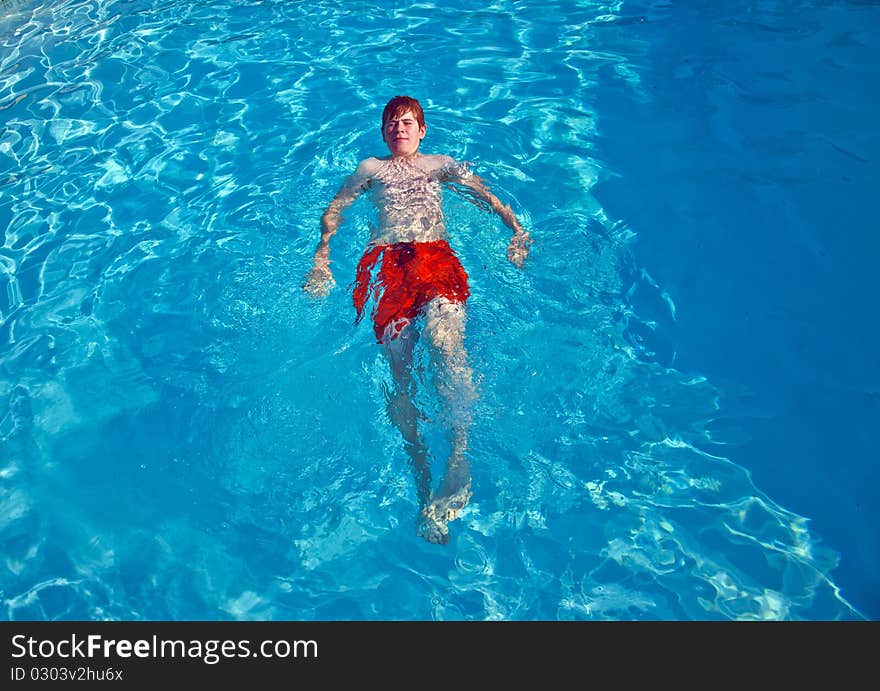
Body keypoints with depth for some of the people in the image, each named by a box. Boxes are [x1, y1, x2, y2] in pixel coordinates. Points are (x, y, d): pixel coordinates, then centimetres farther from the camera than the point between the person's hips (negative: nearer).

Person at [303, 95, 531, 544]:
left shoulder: (440, 164, 32)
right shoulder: (371, 168, 33)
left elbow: (485, 195, 23)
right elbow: (334, 210, 27)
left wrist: (516, 230, 5)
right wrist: (322, 256, 9)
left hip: (435, 254, 0)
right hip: (385, 258, 1)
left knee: (444, 339, -32)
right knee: (398, 362, -21)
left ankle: (459, 458, -38)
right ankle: (422, 477, -26)